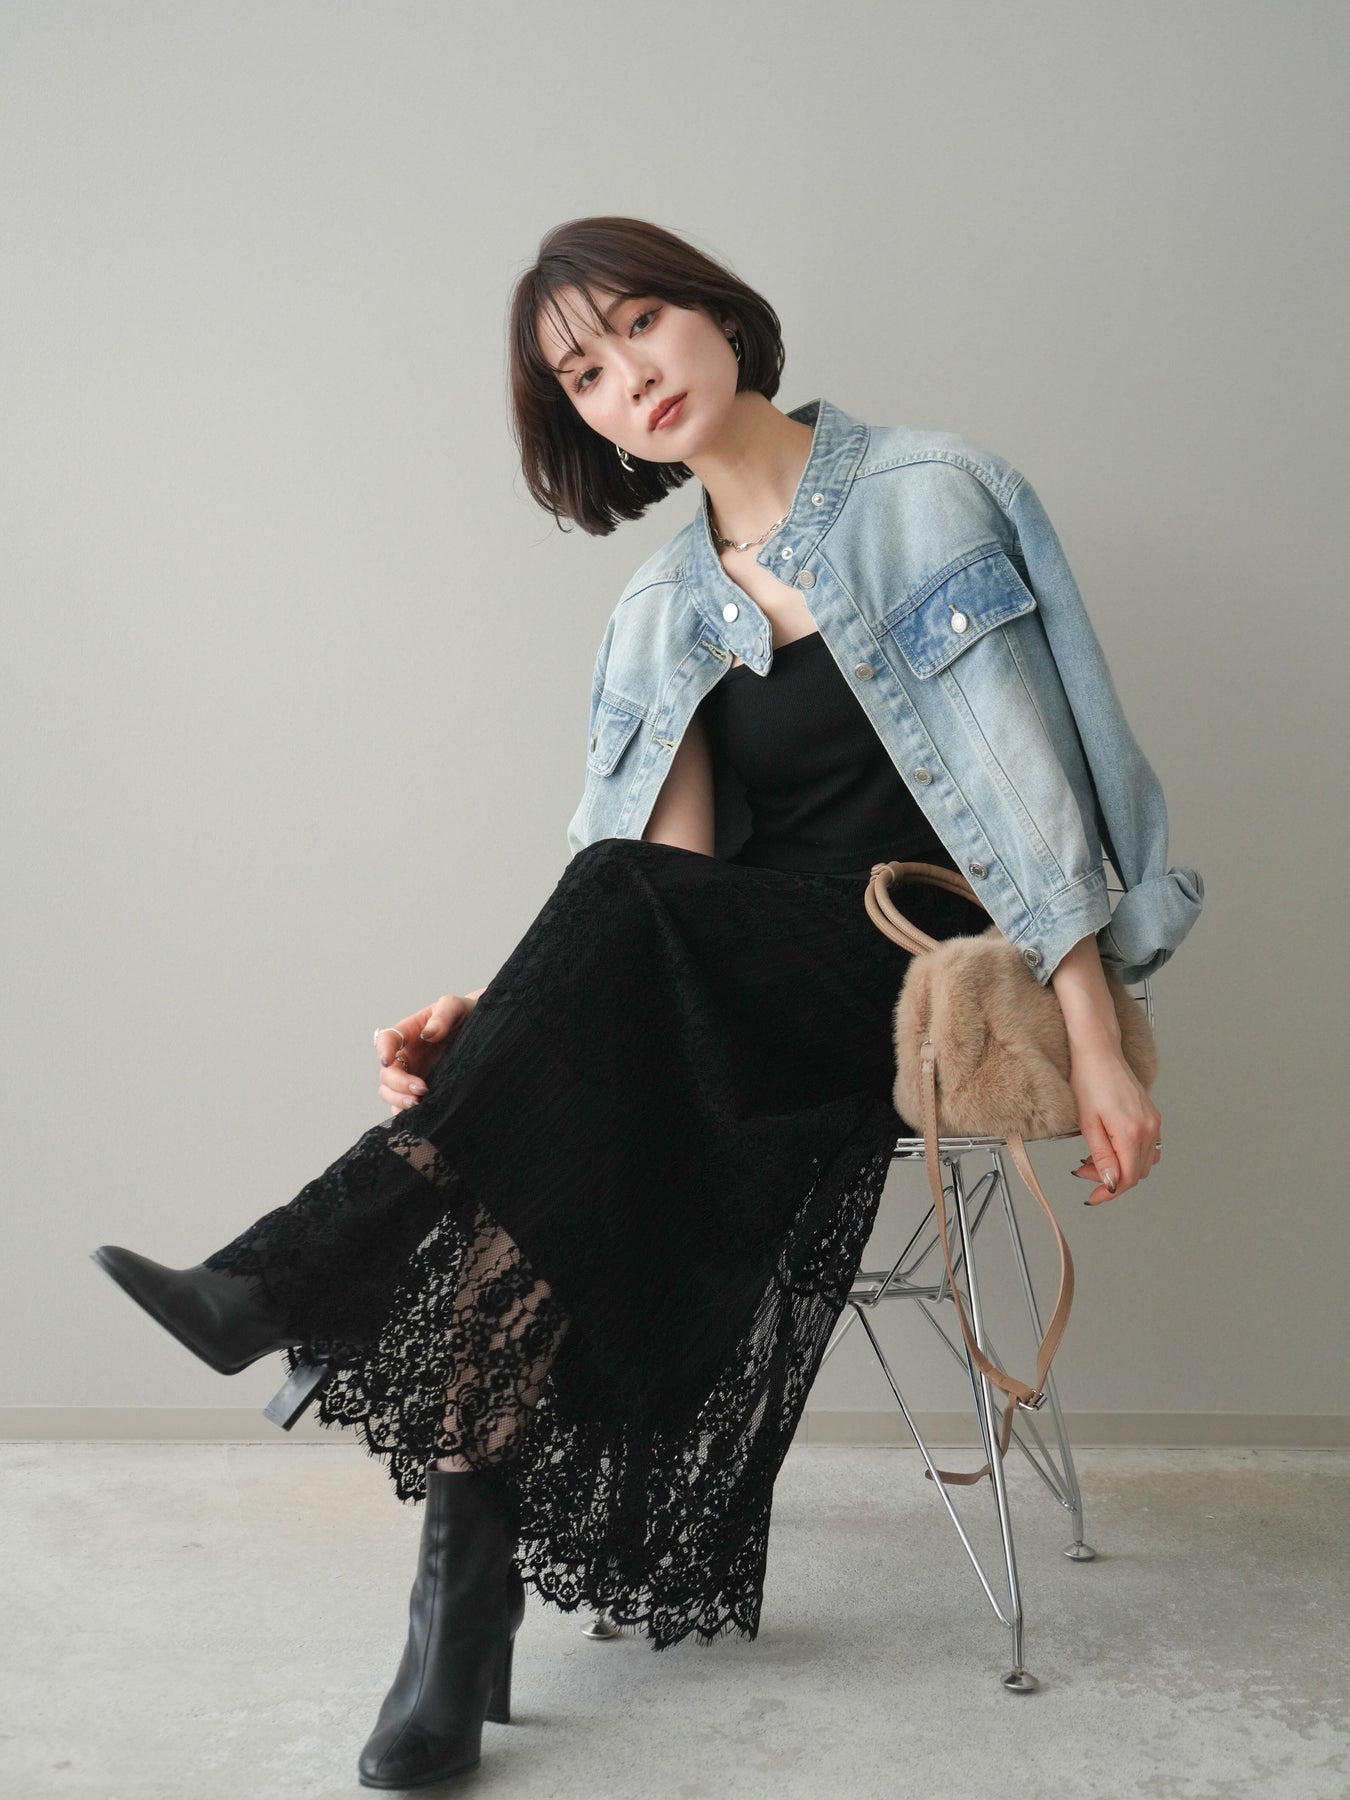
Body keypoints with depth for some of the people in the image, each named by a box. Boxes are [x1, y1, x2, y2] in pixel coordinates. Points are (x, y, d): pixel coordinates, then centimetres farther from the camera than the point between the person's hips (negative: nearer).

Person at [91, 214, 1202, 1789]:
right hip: (741, 1019, 4)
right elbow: (663, 900, 0)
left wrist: (1098, 1052, -13)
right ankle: (470, 1573, -25)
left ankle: (302, 1277, -32)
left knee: (620, 908, -31)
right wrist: (497, 1027, -18)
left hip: (927, 972, -4)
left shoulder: (927, 495, 1)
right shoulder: (662, 616, 13)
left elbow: (1024, 783, -6)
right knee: (587, 1119, -28)